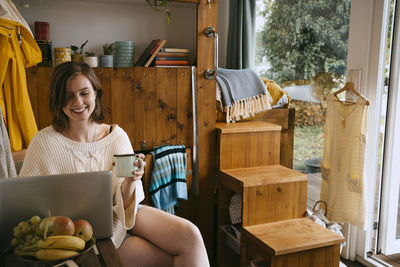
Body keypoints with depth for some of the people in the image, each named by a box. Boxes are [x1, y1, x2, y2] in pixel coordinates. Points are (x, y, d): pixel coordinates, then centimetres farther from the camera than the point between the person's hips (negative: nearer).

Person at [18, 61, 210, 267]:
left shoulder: (117, 136, -2)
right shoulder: (45, 142, -10)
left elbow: (124, 204, -1)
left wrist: (130, 181, -22)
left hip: (122, 216, 3)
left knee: (190, 235, -19)